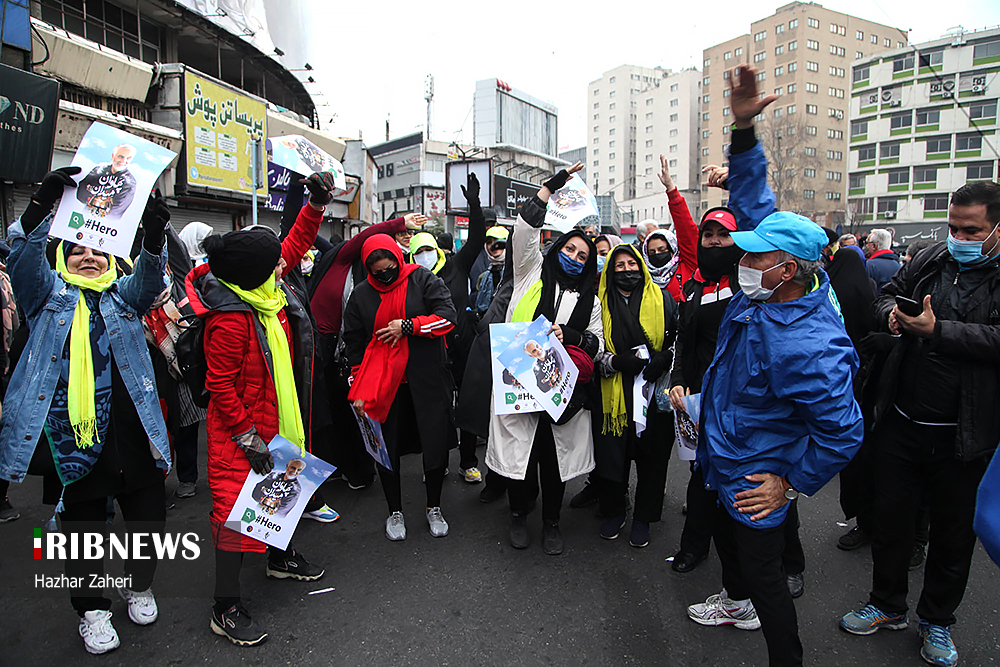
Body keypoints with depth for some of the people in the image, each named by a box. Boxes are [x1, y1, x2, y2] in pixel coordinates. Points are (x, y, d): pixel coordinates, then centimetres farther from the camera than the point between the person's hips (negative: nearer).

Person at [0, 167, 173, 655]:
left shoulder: (123, 295, 13)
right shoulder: (49, 292, 10)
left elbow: (149, 275, -5)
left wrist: (154, 233, -25)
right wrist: (44, 199, -21)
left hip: (129, 428, 2)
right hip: (68, 430, -1)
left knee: (147, 511, 9)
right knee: (82, 524, 10)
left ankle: (139, 586, 34)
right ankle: (92, 608, 28)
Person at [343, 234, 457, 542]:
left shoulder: (422, 280, -3)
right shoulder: (362, 294, 5)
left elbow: (449, 316, -12)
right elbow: (354, 343, 8)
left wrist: (407, 326, -19)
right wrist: (358, 391, 4)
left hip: (428, 380, -2)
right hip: (383, 382, 2)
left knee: (436, 444, 3)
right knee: (386, 448, 8)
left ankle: (434, 508, 26)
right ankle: (395, 512, 28)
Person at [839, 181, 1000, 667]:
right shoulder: (931, 259, 5)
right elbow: (885, 297, 14)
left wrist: (936, 329, -27)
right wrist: (893, 312, -7)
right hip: (901, 421, 4)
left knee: (954, 531, 14)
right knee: (890, 516, 14)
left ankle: (937, 620, 37)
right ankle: (888, 605, 36)